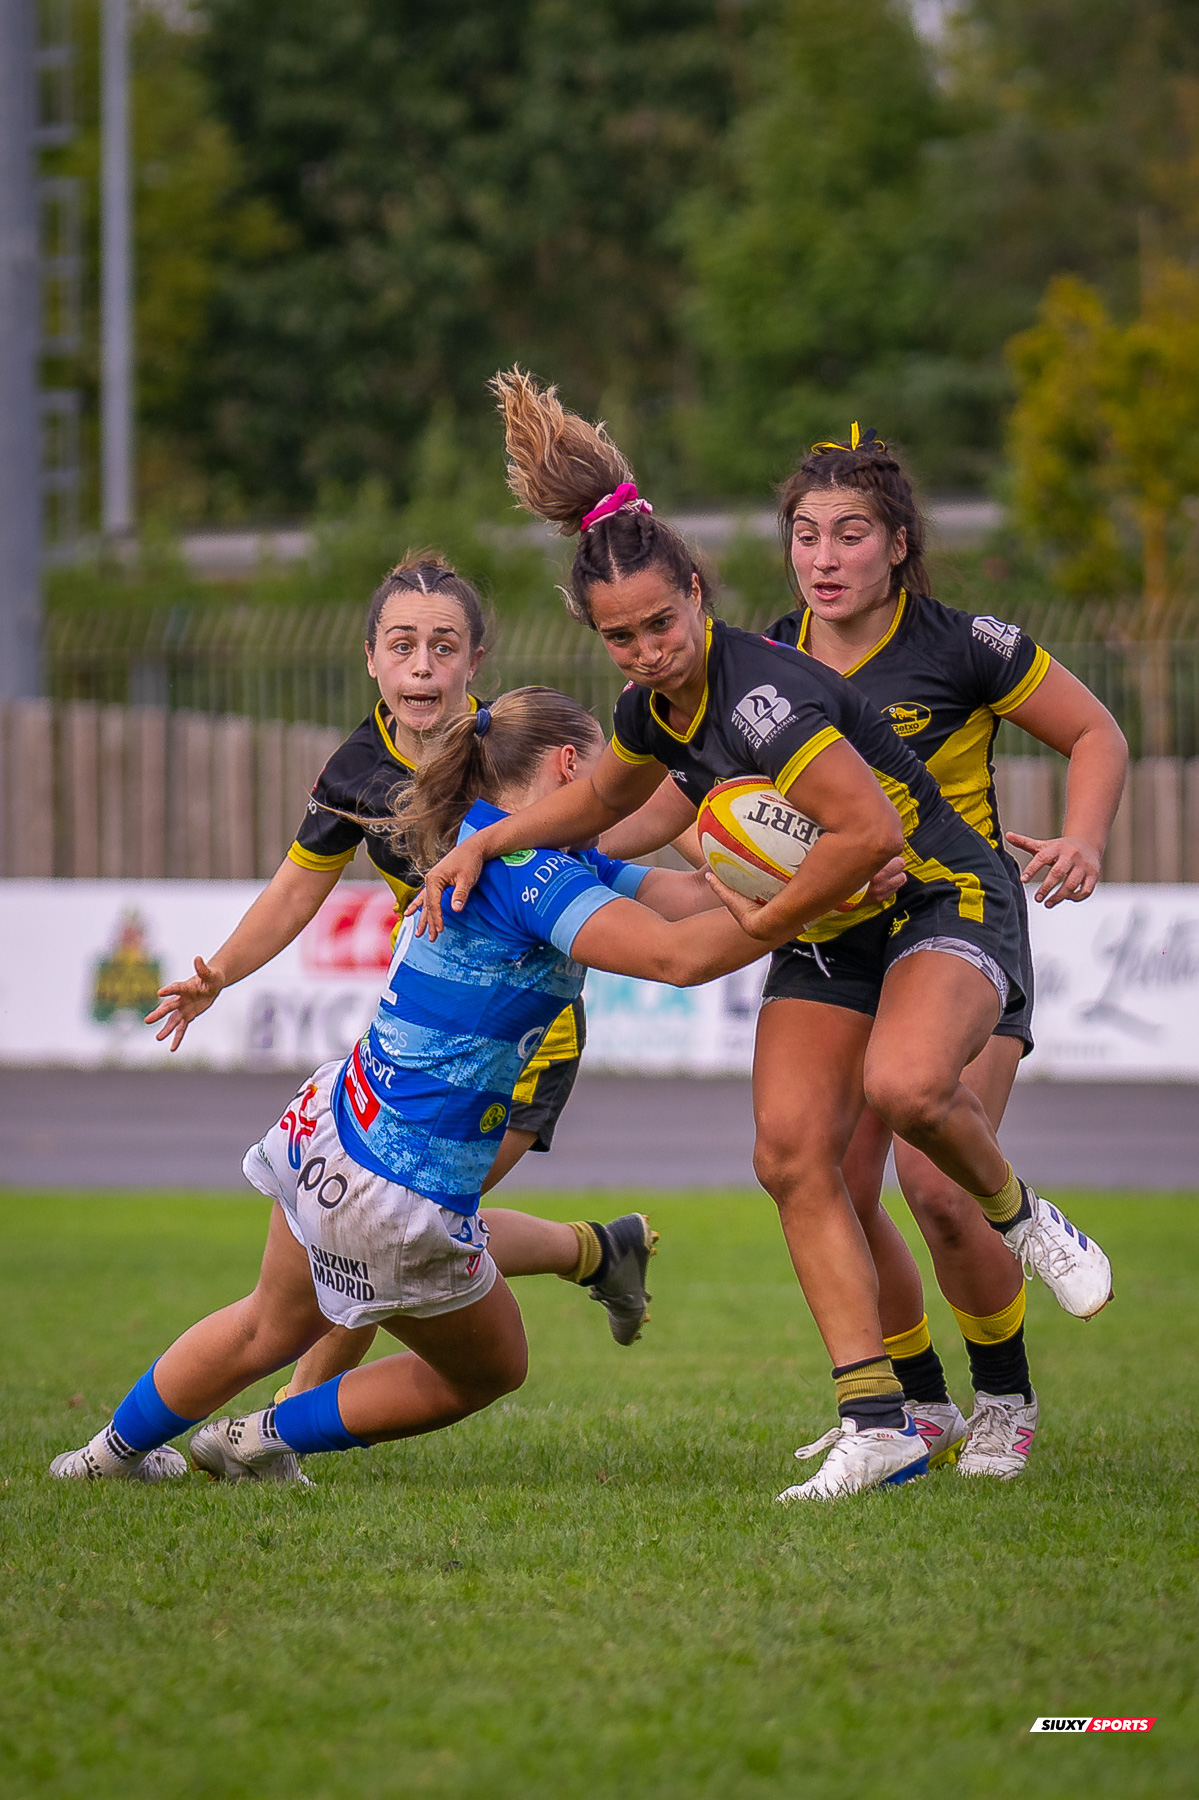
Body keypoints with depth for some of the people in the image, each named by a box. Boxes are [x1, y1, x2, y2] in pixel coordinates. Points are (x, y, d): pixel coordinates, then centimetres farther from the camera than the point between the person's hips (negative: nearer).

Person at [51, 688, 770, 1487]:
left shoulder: (497, 849, 9)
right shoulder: (524, 870, -21)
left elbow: (691, 897, 5)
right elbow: (676, 955, -32)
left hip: (333, 1123, 9)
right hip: (400, 1191, -9)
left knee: (273, 1326, 33)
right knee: (492, 1369, 18)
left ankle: (116, 1451, 47)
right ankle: (263, 1442, 25)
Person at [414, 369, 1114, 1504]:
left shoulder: (763, 697, -28)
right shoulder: (655, 708, -1)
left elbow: (871, 830, -35)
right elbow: (605, 798, 22)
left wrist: (764, 924, -21)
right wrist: (485, 843, 10)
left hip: (946, 906, -8)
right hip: (827, 941, 8)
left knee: (902, 1084, -36)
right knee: (792, 1156, -10)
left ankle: (1021, 1220, -4)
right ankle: (875, 1421, -9)